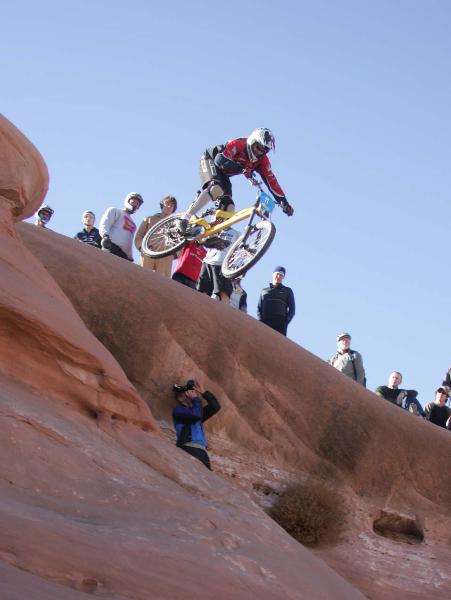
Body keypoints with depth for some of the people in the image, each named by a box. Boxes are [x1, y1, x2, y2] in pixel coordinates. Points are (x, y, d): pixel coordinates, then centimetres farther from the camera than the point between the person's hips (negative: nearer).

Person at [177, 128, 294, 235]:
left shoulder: (262, 161, -11)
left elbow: (271, 181, -16)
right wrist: (242, 169, -55)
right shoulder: (238, 144, -29)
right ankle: (186, 218, -36)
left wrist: (283, 201, -26)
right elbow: (220, 160, -42)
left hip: (223, 174, 7)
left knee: (229, 208, -11)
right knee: (216, 189, -35)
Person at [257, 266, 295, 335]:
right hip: (265, 322, 2)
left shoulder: (287, 291, 18)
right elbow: (259, 308, 18)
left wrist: (285, 323, -7)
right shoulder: (264, 291, 24)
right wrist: (260, 321, -1)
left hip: (280, 323, -2)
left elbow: (292, 309, 10)